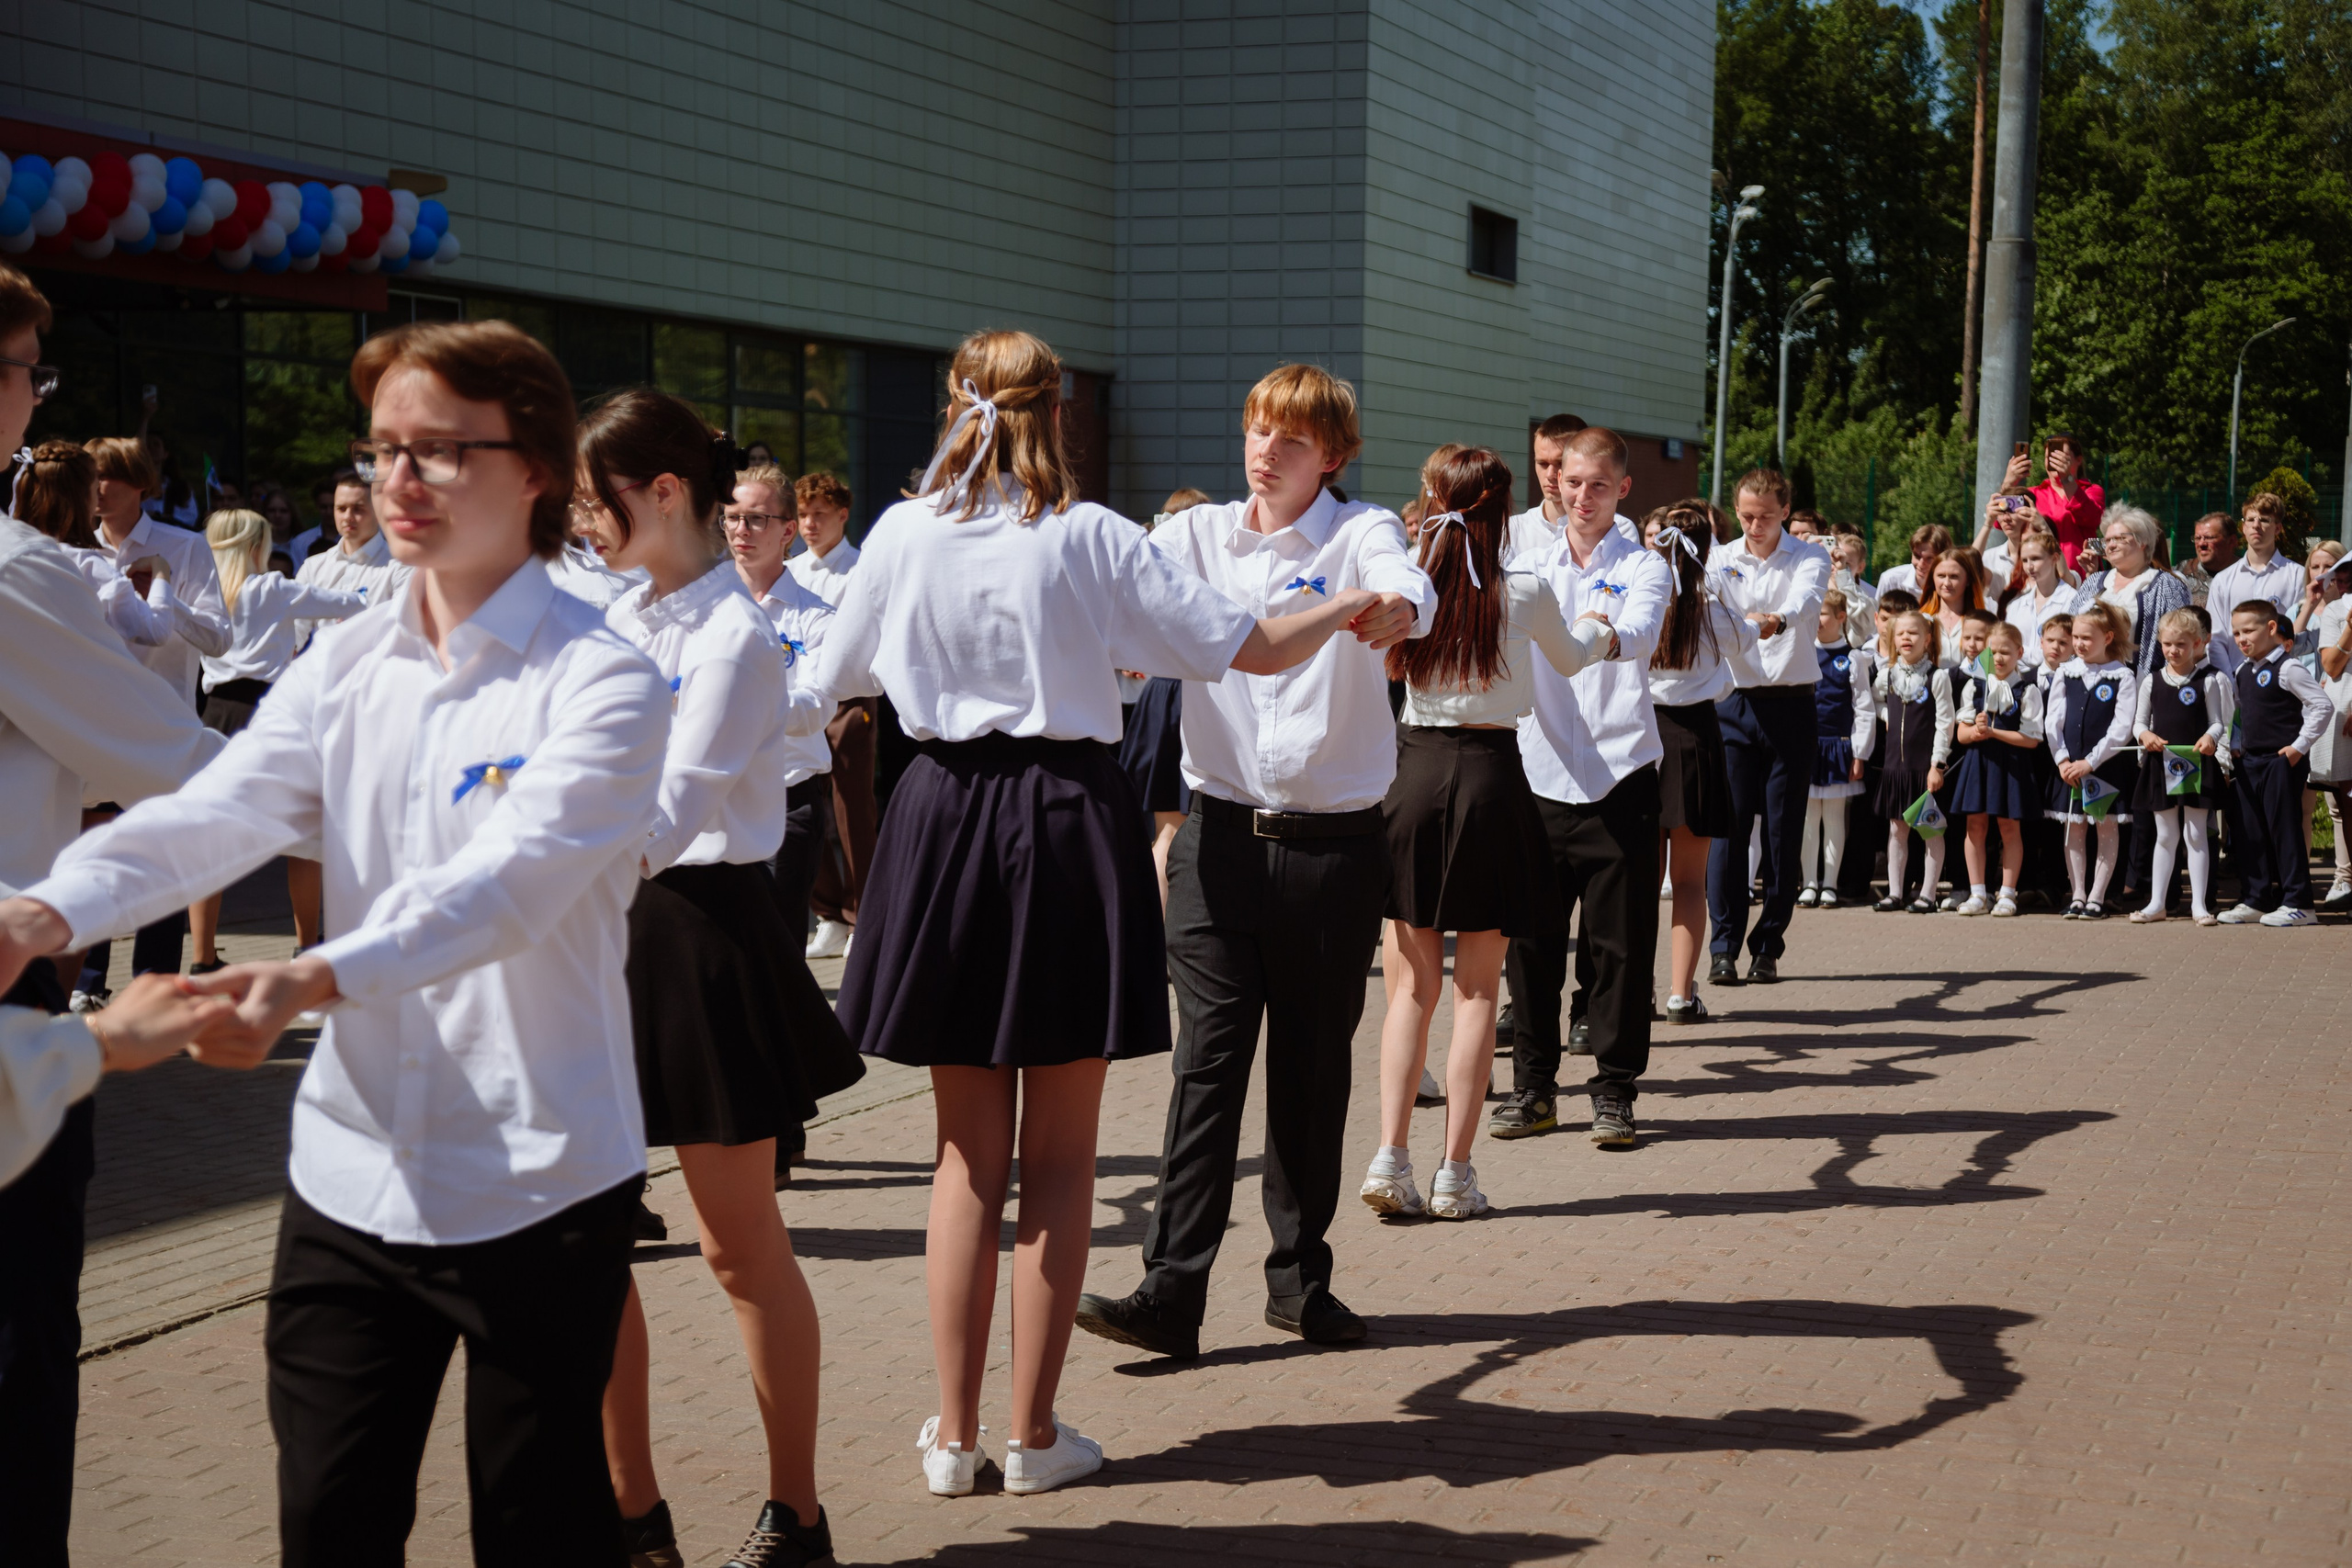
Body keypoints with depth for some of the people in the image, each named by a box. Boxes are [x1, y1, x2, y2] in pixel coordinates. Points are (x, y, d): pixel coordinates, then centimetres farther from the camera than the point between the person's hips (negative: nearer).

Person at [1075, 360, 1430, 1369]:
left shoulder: (1361, 534, -1)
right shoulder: (1199, 536, 7)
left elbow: (1407, 586, -23)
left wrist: (1394, 611, -46)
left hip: (1336, 842, -1)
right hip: (1223, 833, 1)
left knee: (1315, 1066, 9)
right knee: (1208, 1057, -4)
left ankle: (1300, 1278, 21)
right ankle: (1170, 1291, -5)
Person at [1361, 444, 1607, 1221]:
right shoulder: (1525, 594, -3)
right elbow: (1572, 656, 20)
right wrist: (1597, 623, 41)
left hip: (1413, 770, 2)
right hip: (1492, 777, -2)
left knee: (1412, 987, 9)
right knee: (1477, 989, 5)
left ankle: (1391, 1155, -1)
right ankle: (1456, 1171, 6)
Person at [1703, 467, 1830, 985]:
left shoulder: (1809, 558, 0)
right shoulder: (1720, 559, 6)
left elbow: (1806, 599, -21)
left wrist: (1777, 620, -44)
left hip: (1790, 704, -1)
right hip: (1734, 703, 1)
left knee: (1784, 831, 2)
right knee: (1728, 826, -4)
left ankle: (1768, 947, 11)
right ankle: (1724, 947, 0)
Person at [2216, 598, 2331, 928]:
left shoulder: (2287, 669, -13)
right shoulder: (2243, 672, 12)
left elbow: (2323, 706, -16)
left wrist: (2300, 746, -16)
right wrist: (2237, 746, 13)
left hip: (2281, 762, -8)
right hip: (2249, 762, 8)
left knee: (2285, 830, -5)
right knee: (2252, 833, 10)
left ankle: (2297, 903, -1)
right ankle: (2256, 900, 17)